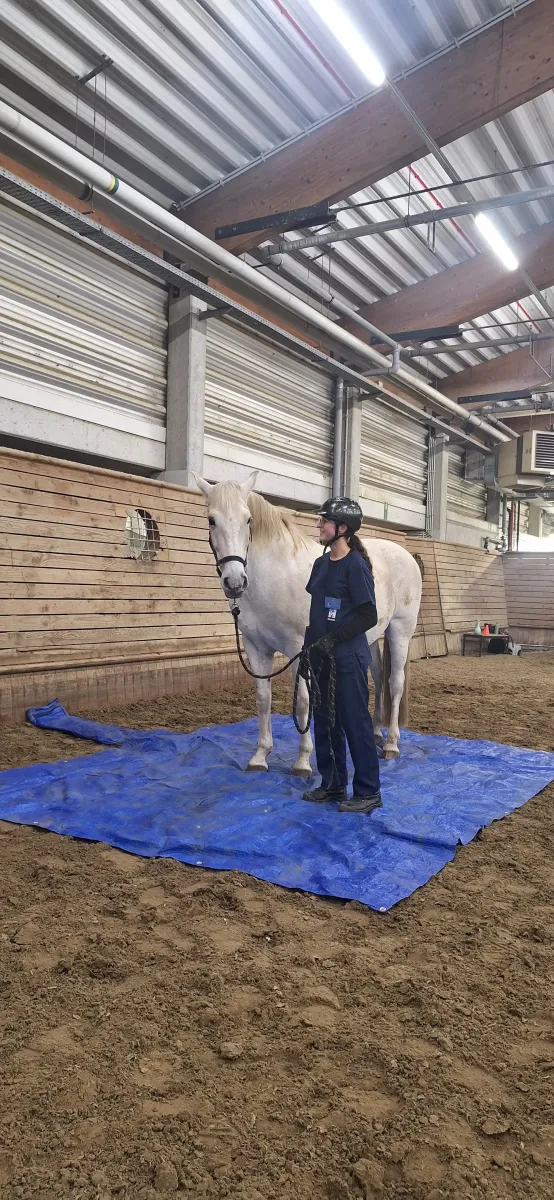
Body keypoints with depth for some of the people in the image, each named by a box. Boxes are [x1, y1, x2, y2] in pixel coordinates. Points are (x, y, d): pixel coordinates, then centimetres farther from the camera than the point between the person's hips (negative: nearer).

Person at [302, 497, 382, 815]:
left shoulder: (356, 565, -14)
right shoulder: (321, 564, 10)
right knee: (324, 723, 14)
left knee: (355, 724, 1)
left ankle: (368, 793, 13)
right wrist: (309, 649, 12)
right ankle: (333, 785, 28)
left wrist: (333, 639, -21)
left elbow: (369, 617, -17)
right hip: (322, 658, 8)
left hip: (348, 659, -8)